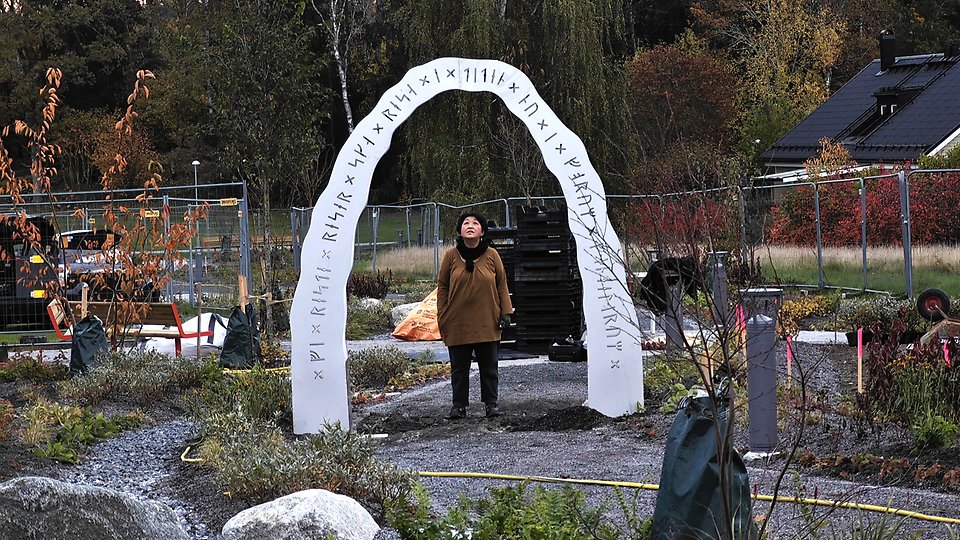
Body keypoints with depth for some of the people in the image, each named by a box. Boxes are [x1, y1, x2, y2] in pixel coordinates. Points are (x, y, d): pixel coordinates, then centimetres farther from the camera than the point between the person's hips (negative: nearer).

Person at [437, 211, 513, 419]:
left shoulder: (491, 255, 0)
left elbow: (501, 285, 6)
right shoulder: (451, 256, 0)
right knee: (459, 368, 7)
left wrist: (505, 313, 1)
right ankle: (459, 404, 16)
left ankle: (491, 402, 18)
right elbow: (442, 287, 4)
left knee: (489, 366, 8)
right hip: (458, 323, 0)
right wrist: (441, 317, 0)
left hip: (487, 323, 0)